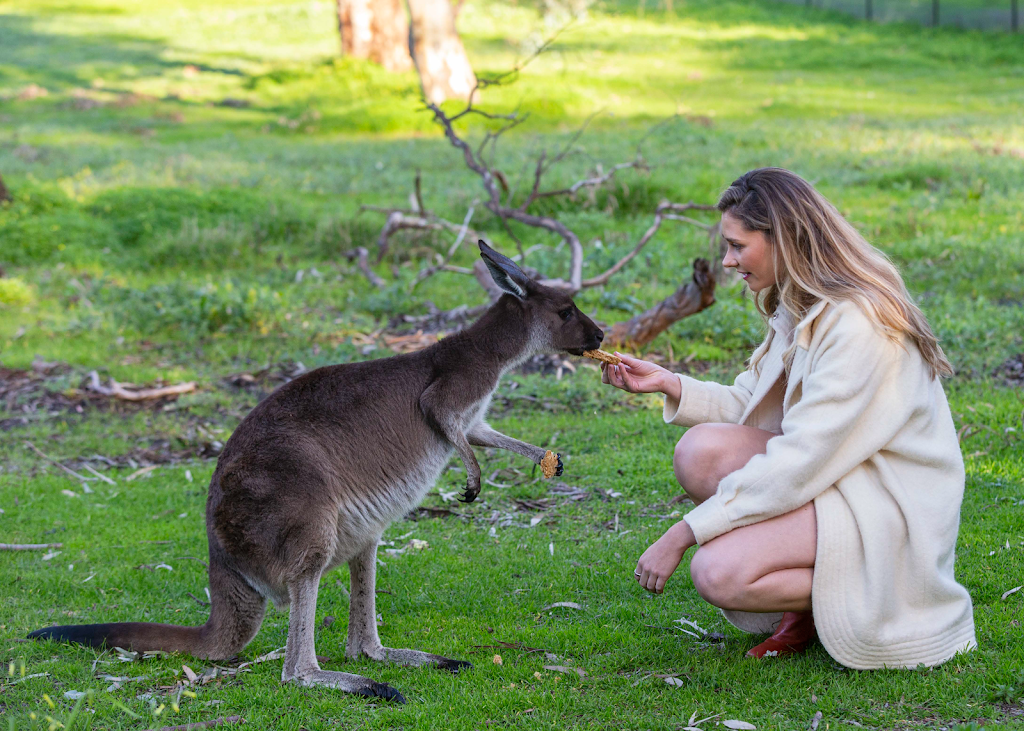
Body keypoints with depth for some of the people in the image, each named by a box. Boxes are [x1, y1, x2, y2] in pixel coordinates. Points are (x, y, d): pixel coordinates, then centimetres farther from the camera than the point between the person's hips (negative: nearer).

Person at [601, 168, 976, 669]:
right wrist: (667, 384, 0)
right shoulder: (799, 306, 7)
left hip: (887, 505, -9)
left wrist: (684, 534, -22)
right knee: (701, 450, -13)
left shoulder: (858, 321, -23)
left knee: (717, 574, -23)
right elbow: (751, 406, 14)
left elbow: (797, 465, -25)